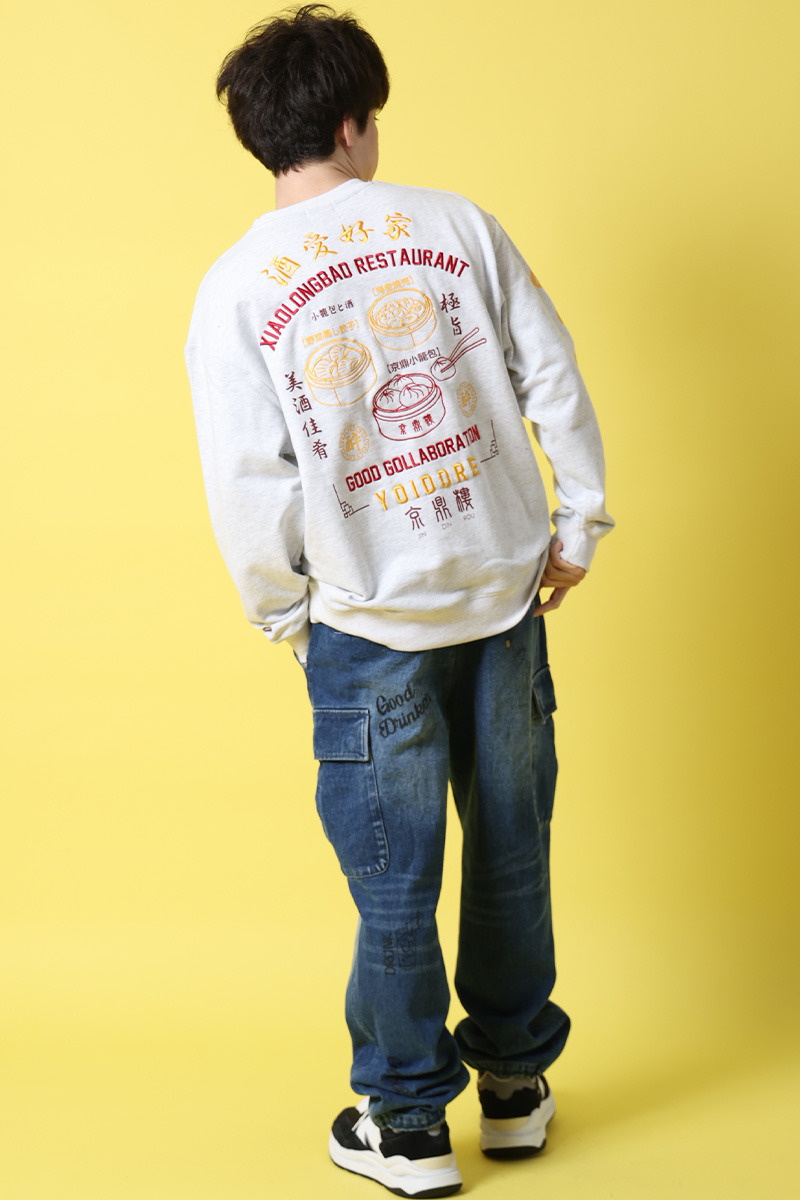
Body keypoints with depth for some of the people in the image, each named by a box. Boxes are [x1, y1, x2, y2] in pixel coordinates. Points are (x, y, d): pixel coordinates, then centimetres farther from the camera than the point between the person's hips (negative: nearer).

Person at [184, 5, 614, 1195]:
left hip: (371, 622, -2)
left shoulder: (236, 288, -8)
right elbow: (553, 380, -1)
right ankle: (516, 1082, 32)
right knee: (513, 845, 16)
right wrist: (578, 527, 9)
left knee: (395, 879, 9)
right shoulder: (454, 222, -2)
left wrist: (283, 612, 5)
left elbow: (249, 485, -10)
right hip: (503, 592, 2)